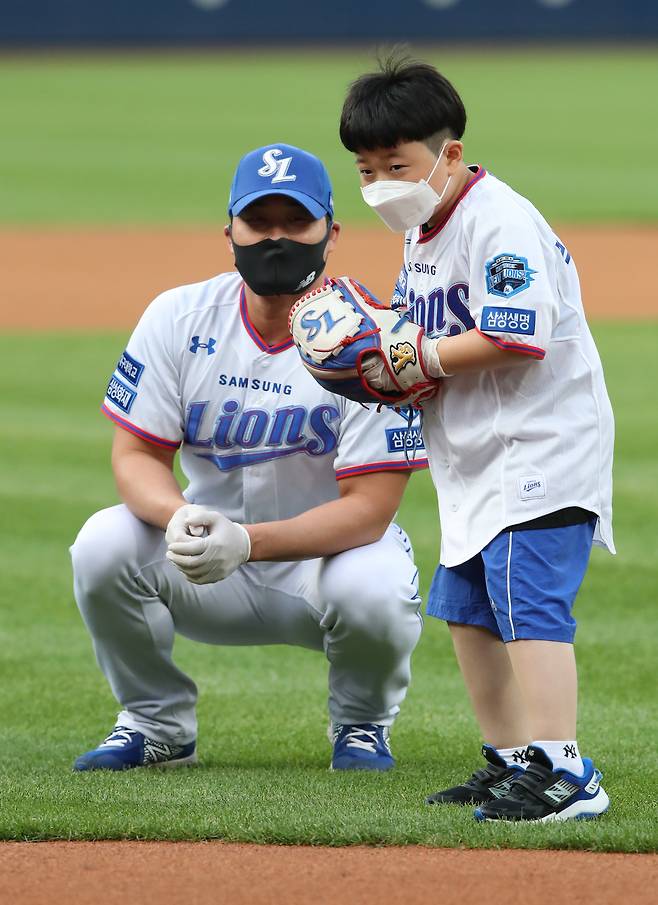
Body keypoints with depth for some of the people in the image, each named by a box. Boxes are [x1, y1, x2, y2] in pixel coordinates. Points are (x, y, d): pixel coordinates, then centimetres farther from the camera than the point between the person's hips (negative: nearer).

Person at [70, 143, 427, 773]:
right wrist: (180, 517, -32)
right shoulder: (180, 318, -8)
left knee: (372, 591, -36)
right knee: (104, 545, -25)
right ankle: (157, 722, -1)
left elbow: (369, 508, -22)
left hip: (330, 554, -2)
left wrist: (246, 541, -36)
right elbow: (135, 455, -7)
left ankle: (361, 724, -1)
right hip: (209, 578, 2)